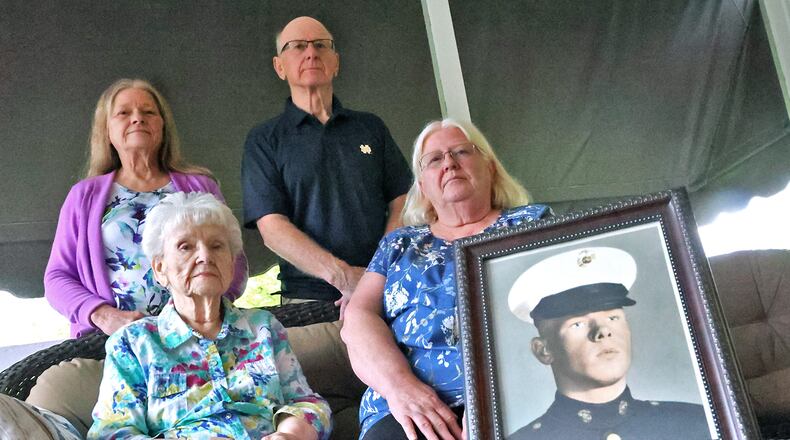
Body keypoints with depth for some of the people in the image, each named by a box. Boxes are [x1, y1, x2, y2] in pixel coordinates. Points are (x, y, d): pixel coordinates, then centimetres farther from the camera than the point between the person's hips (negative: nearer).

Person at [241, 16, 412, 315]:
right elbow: (272, 228, -3)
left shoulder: (371, 127, 16)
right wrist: (343, 276, -17)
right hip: (309, 300, -1)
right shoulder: (264, 141, 8)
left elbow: (401, 205, 8)